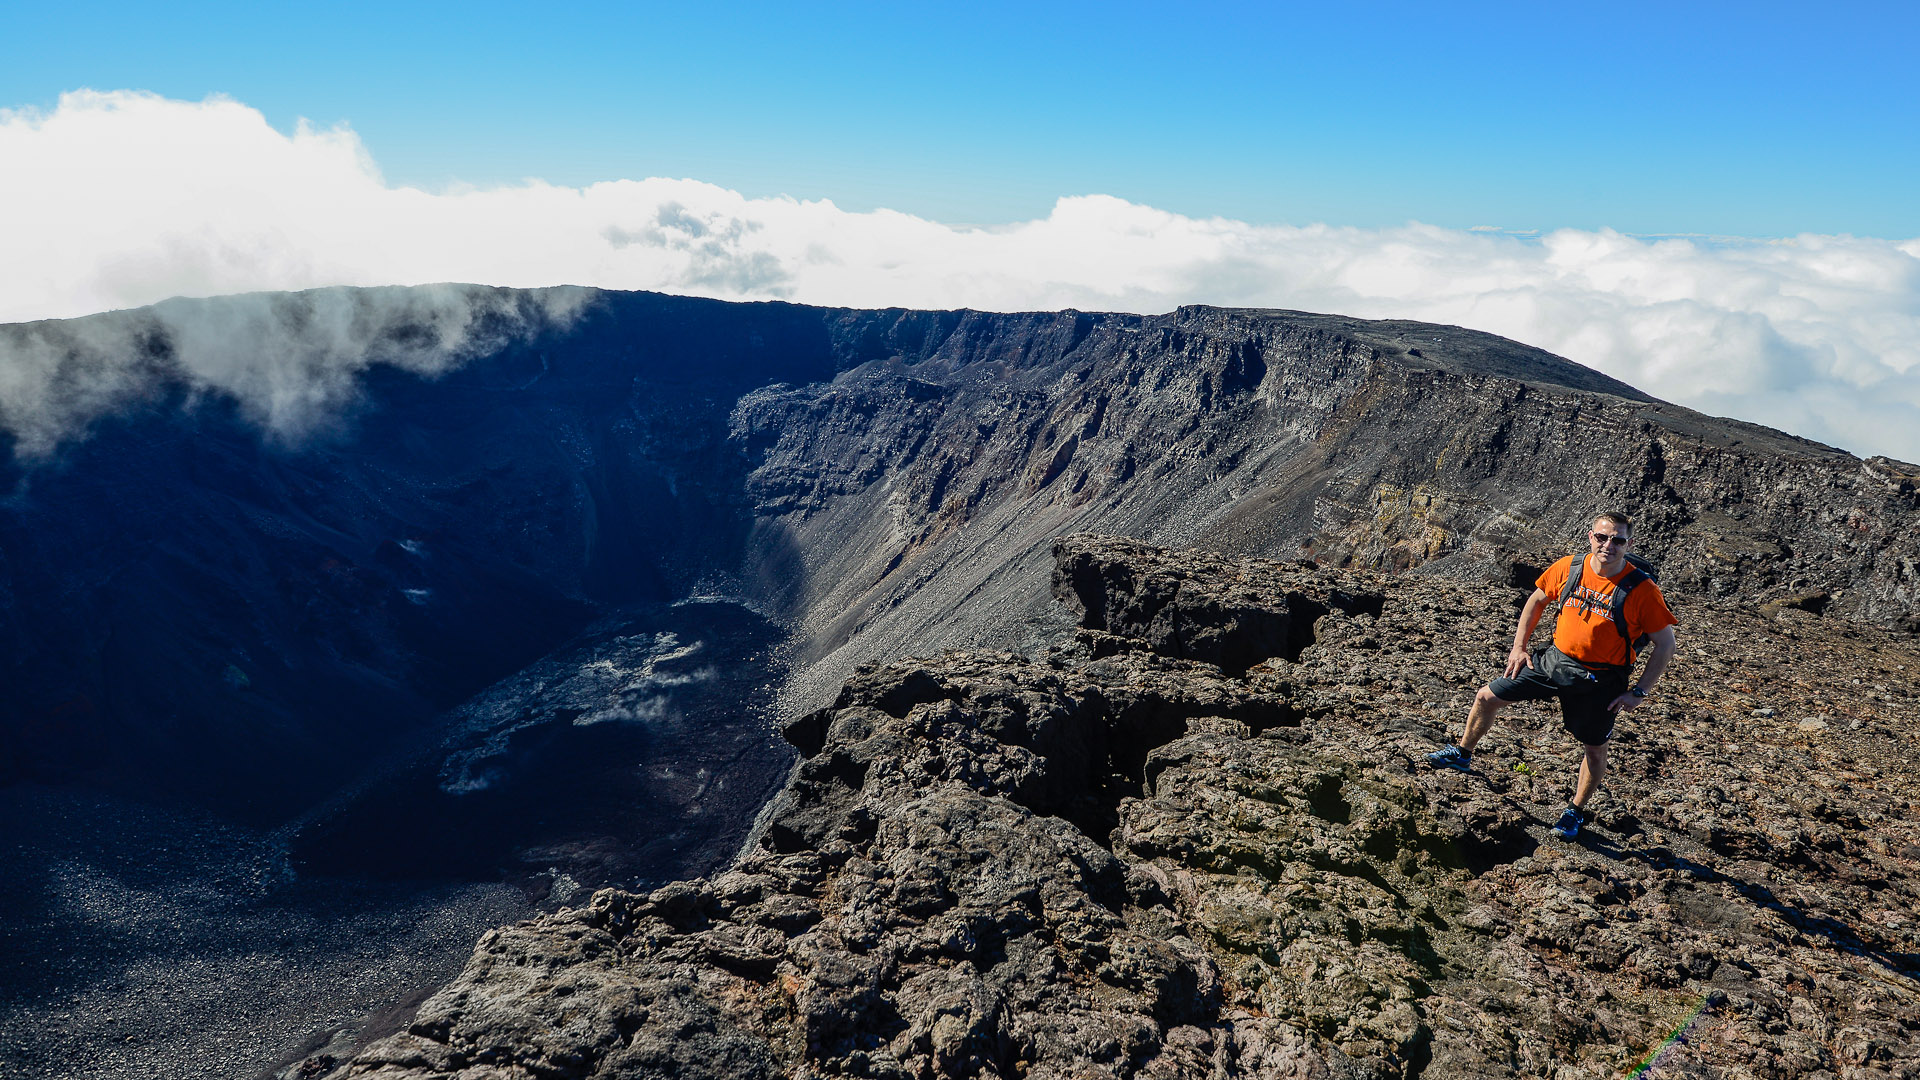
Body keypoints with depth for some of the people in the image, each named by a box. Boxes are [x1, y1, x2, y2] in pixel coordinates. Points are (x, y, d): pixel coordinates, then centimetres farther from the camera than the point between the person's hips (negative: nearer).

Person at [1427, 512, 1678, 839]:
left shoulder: (1642, 590, -19)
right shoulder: (1568, 568, -8)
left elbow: (1665, 644, -10)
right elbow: (1537, 601, 10)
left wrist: (1638, 692, -13)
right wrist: (1518, 647, 7)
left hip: (1600, 679, -3)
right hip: (1554, 659, 3)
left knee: (1595, 749, 11)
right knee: (1487, 697, 3)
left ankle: (1576, 811, 36)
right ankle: (1463, 754, 28)